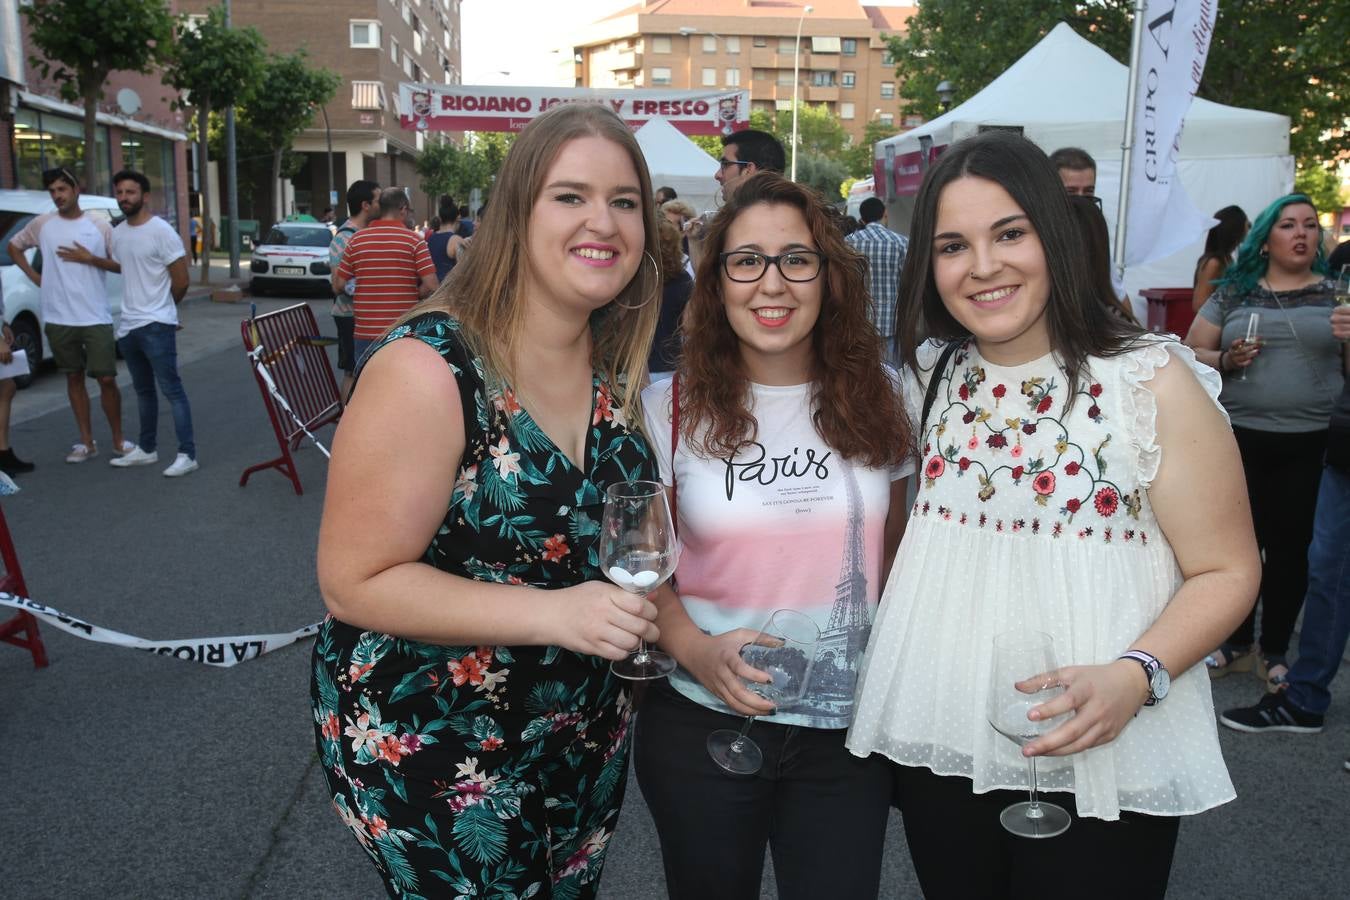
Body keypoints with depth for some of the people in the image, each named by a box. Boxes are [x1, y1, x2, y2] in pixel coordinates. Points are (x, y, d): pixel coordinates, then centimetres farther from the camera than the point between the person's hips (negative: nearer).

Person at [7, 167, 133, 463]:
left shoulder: (100, 227, 0)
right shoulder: (42, 224, 5)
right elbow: (14, 246, 19)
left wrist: (89, 258, -12)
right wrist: (34, 277, 8)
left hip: (96, 318, -2)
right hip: (58, 319, 2)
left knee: (107, 379, -3)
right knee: (74, 378, 9)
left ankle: (118, 440, 11)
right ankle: (86, 442, 16)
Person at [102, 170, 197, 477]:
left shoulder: (162, 231, -12)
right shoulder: (118, 233, 9)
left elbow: (181, 281, -9)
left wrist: (160, 309, 4)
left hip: (156, 326, -7)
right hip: (127, 325, 8)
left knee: (171, 389, -8)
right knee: (143, 390, 16)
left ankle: (187, 454, -7)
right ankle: (147, 449, 26)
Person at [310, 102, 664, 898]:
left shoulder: (615, 369, -2)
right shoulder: (429, 369, -23)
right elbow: (355, 583, -22)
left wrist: (635, 605, -4)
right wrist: (550, 612, -30)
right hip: (432, 757, -6)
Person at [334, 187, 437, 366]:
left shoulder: (356, 239, 3)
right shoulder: (414, 240, -5)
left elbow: (338, 286, 5)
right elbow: (430, 287, -12)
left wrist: (334, 270, 26)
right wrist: (413, 294, 8)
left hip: (365, 333, 3)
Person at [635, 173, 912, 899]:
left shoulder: (879, 400, -1)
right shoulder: (668, 408, -6)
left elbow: (895, 553, 8)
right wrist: (697, 651, -18)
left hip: (850, 729, 1)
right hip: (704, 724, -1)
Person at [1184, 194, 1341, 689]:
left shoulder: (1335, 293, 6)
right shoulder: (1234, 292, 6)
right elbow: (1192, 353, 7)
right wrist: (1226, 360, -11)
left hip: (1310, 444, 0)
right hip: (1240, 438, 0)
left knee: (1290, 546, 6)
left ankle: (1273, 652, 21)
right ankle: (1236, 643, 23)